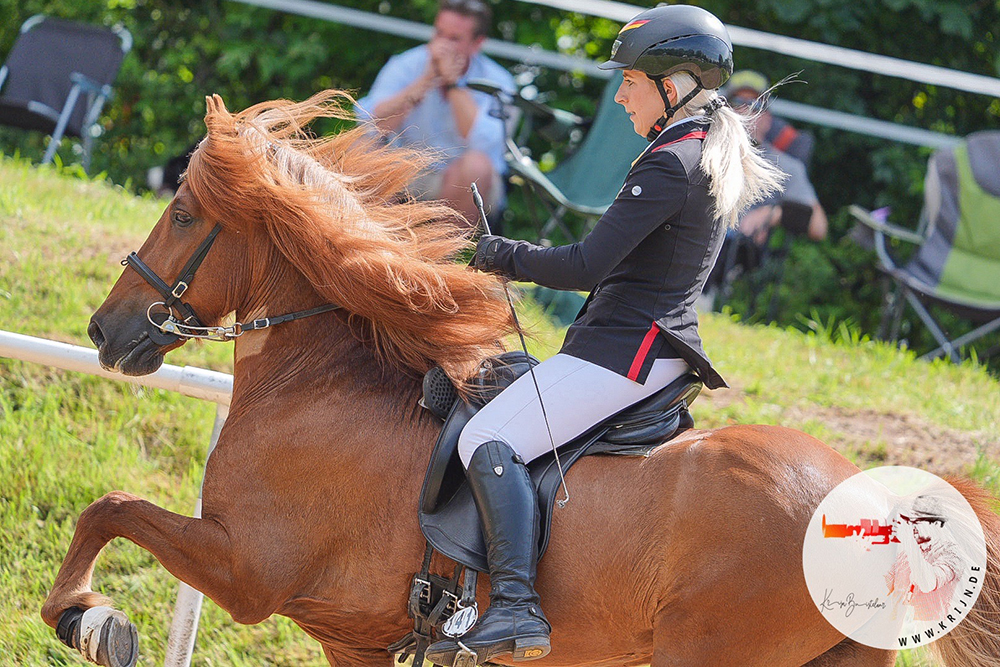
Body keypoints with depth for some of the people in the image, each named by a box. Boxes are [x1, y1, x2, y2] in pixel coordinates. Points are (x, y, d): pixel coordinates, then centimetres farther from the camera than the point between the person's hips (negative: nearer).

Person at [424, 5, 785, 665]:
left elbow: (587, 266, -20)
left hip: (626, 346, -11)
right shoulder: (719, 158, 16)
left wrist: (506, 254, -5)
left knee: (490, 440, -19)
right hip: (664, 342, 11)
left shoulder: (671, 162, -16)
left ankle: (516, 607, -30)